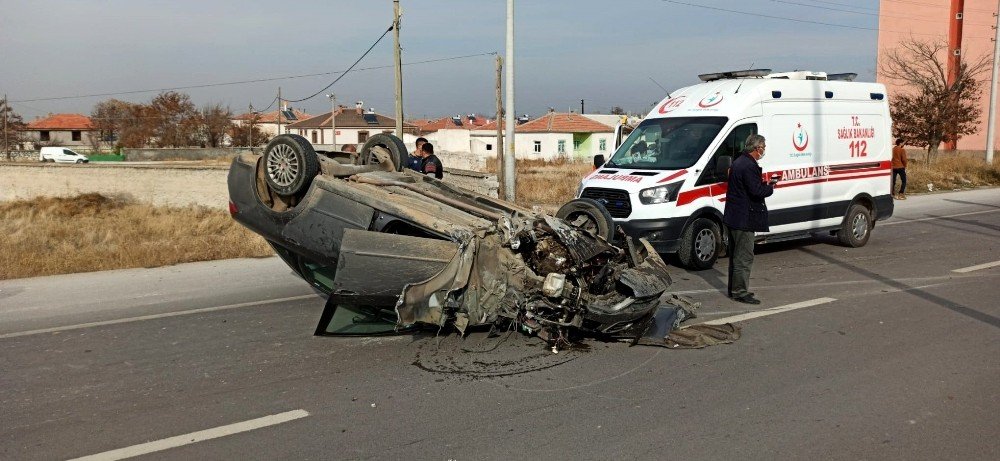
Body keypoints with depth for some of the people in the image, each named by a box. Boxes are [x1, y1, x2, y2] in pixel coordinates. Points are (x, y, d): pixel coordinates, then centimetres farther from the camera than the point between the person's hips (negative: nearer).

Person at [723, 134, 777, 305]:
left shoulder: (739, 162, 13)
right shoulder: (749, 166, -19)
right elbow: (757, 192, -23)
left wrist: (765, 183, 11)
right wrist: (770, 187, -5)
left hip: (733, 217, 11)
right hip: (744, 219, -11)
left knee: (736, 255, 17)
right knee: (744, 257, -4)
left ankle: (734, 289, 26)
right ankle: (740, 292, 0)